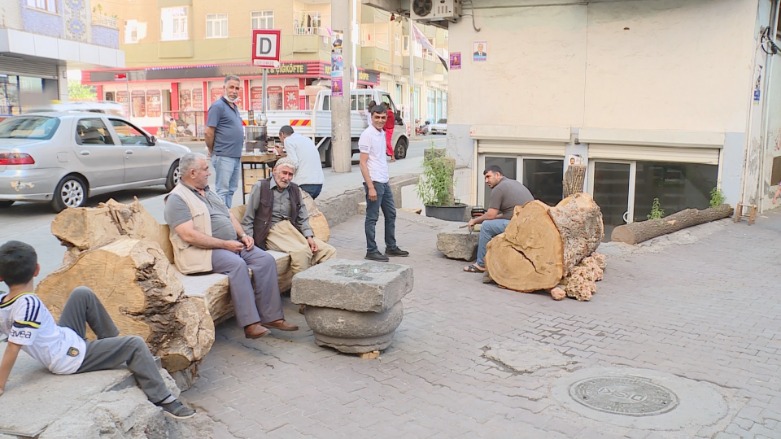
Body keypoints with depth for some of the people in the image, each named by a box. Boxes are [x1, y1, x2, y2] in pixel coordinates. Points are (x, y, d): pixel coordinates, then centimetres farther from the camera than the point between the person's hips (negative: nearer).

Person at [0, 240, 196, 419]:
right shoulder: (28, 304, -29)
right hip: (71, 357, -9)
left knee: (82, 294, 12)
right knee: (135, 344, -10)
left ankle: (112, 340, 25)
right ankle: (162, 400, -6)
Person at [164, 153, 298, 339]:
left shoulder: (208, 192, 20)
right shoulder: (177, 199, -8)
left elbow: (230, 217, 24)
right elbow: (189, 235, -19)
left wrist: (243, 235, 4)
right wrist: (224, 244, -19)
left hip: (232, 244, 9)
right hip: (203, 251, -8)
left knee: (266, 259, -11)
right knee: (237, 264, -34)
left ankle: (271, 316, -11)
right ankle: (250, 324, -33)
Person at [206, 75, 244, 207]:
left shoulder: (234, 107, 16)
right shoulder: (218, 106, -11)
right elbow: (208, 133, -14)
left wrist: (237, 150, 17)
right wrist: (213, 151, -4)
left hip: (236, 157, 9)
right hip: (224, 157, -9)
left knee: (231, 190, 14)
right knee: (222, 191, -5)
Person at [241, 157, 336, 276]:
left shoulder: (294, 189, 16)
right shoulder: (260, 187, 2)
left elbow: (302, 217, 15)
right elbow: (248, 219, 2)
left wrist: (309, 237, -2)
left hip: (292, 230, 6)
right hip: (271, 231, -5)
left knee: (329, 251, -14)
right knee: (302, 251, -33)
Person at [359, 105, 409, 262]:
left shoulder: (382, 133, 12)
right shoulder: (367, 135, -13)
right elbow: (363, 163, -16)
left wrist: (386, 178, 16)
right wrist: (370, 187, -21)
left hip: (384, 182, 9)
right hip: (374, 182, -9)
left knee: (391, 214, 15)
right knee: (372, 218, -1)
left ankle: (391, 247, 26)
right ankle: (371, 251, 7)